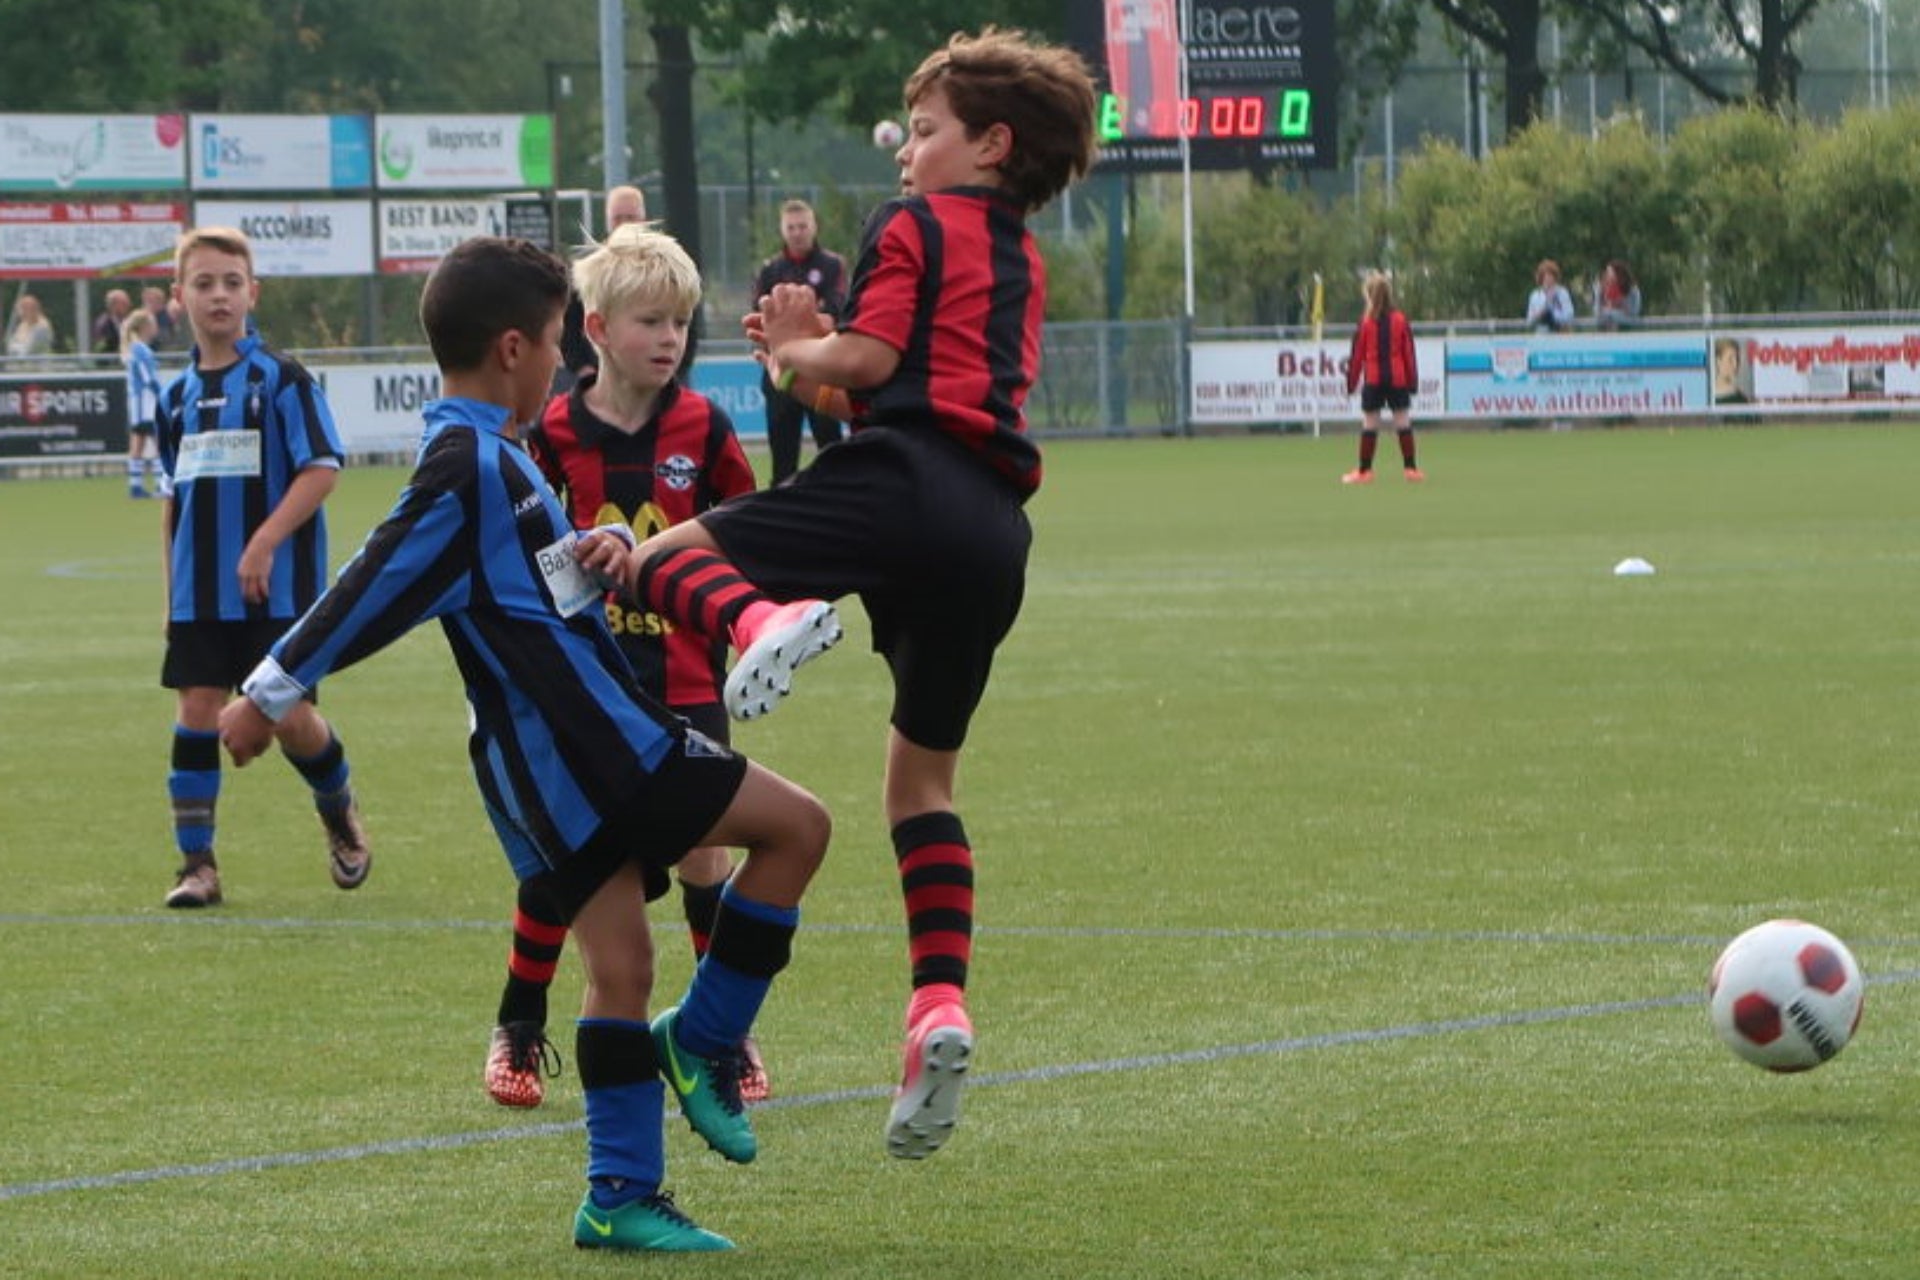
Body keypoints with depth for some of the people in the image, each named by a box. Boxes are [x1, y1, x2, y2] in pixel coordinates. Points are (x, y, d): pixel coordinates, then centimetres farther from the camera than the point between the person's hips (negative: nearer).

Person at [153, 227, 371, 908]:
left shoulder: (282, 378, -6)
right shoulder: (177, 396, 11)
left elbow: (323, 468, -12)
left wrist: (264, 542, -20)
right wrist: (172, 587, 16)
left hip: (278, 585, -4)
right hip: (198, 590, 4)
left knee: (288, 714, -4)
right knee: (198, 709, -2)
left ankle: (339, 810, 26)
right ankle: (196, 861, 5)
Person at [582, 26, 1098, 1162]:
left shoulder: (915, 226, 4)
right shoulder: (1023, 261, 28)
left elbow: (869, 360, -7)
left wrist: (796, 352, 11)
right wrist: (818, 356, 22)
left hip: (902, 490, -7)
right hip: (996, 530, 7)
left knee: (662, 558, -2)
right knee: (924, 774, 16)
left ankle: (762, 619, -36)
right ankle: (941, 1003, 1)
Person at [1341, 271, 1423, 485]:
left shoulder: (1365, 323, -6)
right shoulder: (1400, 320, -1)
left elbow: (1357, 355, -4)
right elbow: (1409, 352, 1)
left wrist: (1352, 381, 4)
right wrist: (1413, 380, 7)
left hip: (1373, 381, -2)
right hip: (1398, 379, 2)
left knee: (1369, 425, 3)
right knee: (1403, 423, 6)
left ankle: (1364, 471, 5)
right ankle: (1411, 468, 5)